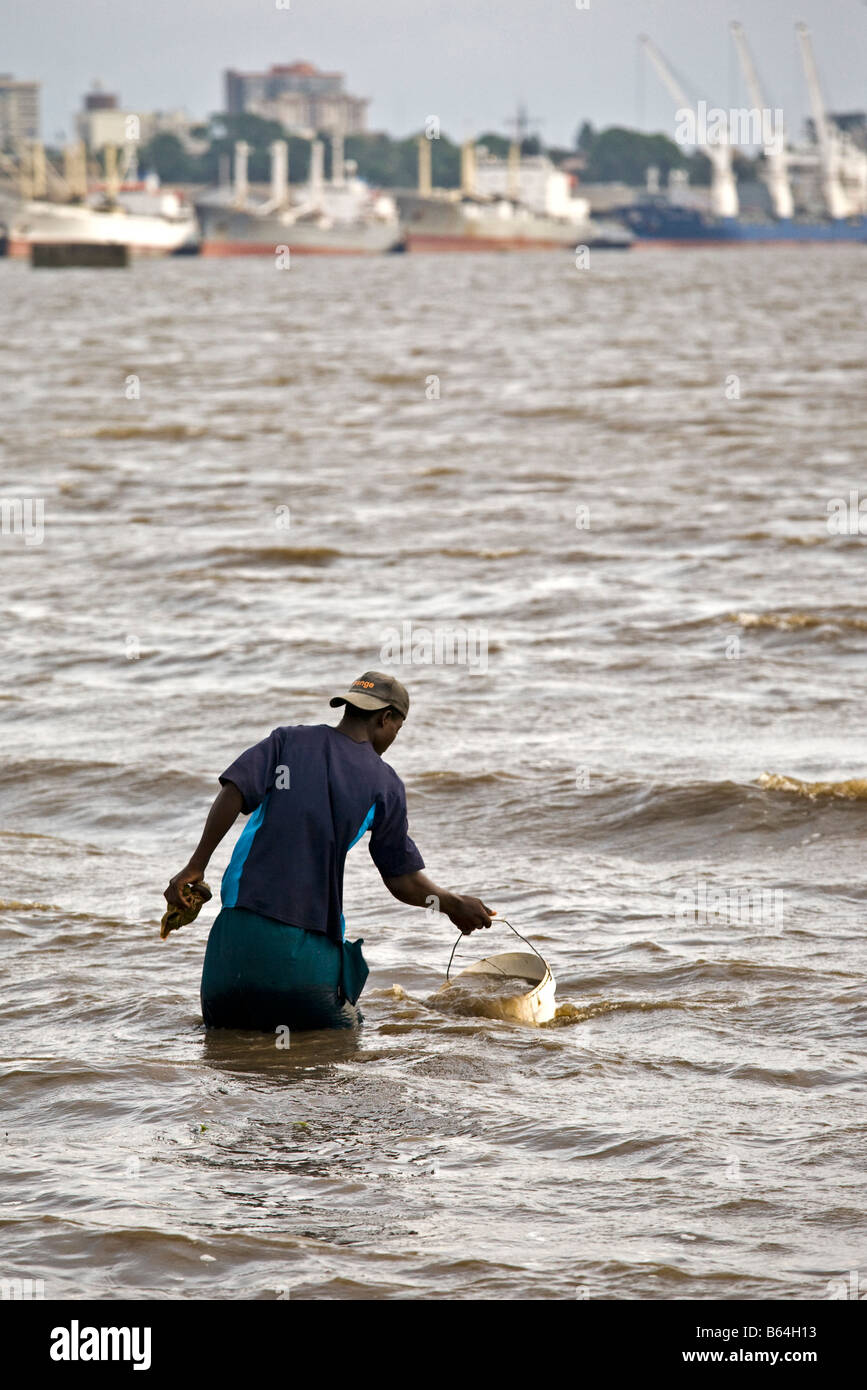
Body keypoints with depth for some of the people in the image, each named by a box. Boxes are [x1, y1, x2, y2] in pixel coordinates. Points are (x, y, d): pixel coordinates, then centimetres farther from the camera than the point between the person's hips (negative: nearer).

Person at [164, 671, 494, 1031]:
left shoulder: (288, 739, 9)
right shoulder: (385, 784, 6)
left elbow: (234, 793, -7)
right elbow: (404, 883, 9)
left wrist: (196, 866, -3)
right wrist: (454, 905, 27)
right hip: (308, 947, -2)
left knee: (225, 1031, 17)